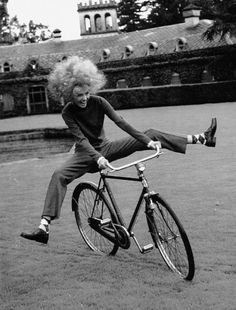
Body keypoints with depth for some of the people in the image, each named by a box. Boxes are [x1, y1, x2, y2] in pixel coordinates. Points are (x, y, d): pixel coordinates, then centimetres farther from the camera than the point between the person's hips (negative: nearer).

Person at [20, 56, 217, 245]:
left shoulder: (98, 102, -11)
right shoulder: (68, 112, -16)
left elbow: (120, 122, -19)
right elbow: (81, 139, -26)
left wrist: (148, 141, -28)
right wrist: (97, 158, -44)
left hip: (105, 148, 2)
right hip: (86, 153, -2)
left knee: (150, 134, -9)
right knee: (59, 176, -32)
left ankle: (201, 139, -6)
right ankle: (44, 227, -39)